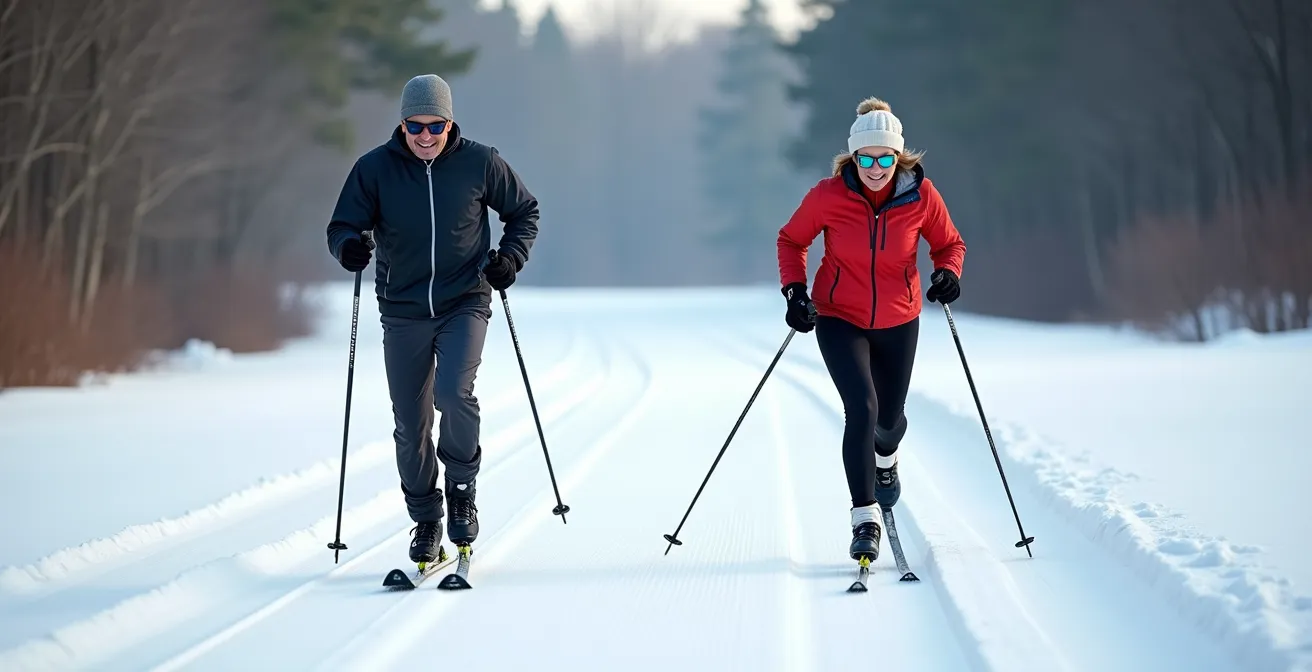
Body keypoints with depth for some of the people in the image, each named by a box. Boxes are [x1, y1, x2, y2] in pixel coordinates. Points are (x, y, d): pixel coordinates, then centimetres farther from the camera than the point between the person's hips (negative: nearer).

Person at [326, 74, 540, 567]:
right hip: (403, 312, 2)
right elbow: (342, 226, -1)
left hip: (465, 303, -2)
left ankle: (461, 485, 1)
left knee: (453, 393, -25)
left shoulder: (480, 163, -3)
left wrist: (511, 256, -6)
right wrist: (348, 246, -24)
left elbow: (524, 211, 11)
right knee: (410, 425, 5)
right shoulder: (374, 168, -4)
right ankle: (426, 521, 23)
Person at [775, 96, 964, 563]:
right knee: (861, 407, -21)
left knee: (890, 416, 16)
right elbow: (791, 240, -1)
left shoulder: (921, 196, -14)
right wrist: (794, 290, -15)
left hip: (898, 322, 2)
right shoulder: (828, 196, -17)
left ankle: (884, 456, 55)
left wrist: (947, 273, -19)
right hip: (840, 319, -2)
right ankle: (865, 519, -16)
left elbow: (948, 244, 2)